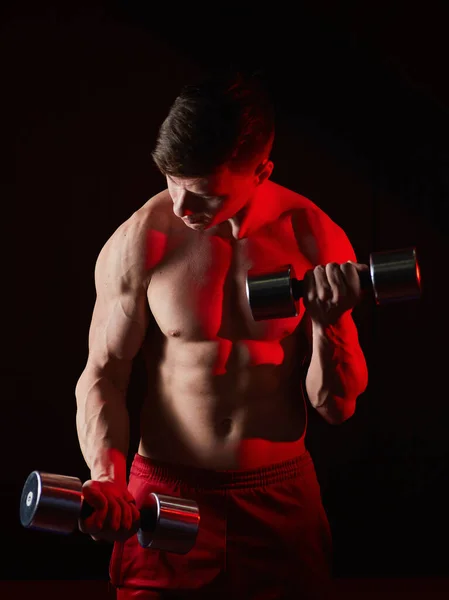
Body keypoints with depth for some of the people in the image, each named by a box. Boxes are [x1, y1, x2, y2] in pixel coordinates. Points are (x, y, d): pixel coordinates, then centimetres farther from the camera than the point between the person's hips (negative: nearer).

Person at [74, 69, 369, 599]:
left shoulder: (315, 239, -8)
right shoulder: (139, 242, -11)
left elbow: (336, 407, -4)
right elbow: (103, 375, -4)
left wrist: (328, 324, -22)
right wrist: (106, 478, -19)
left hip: (281, 496, 1)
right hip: (165, 496, -1)